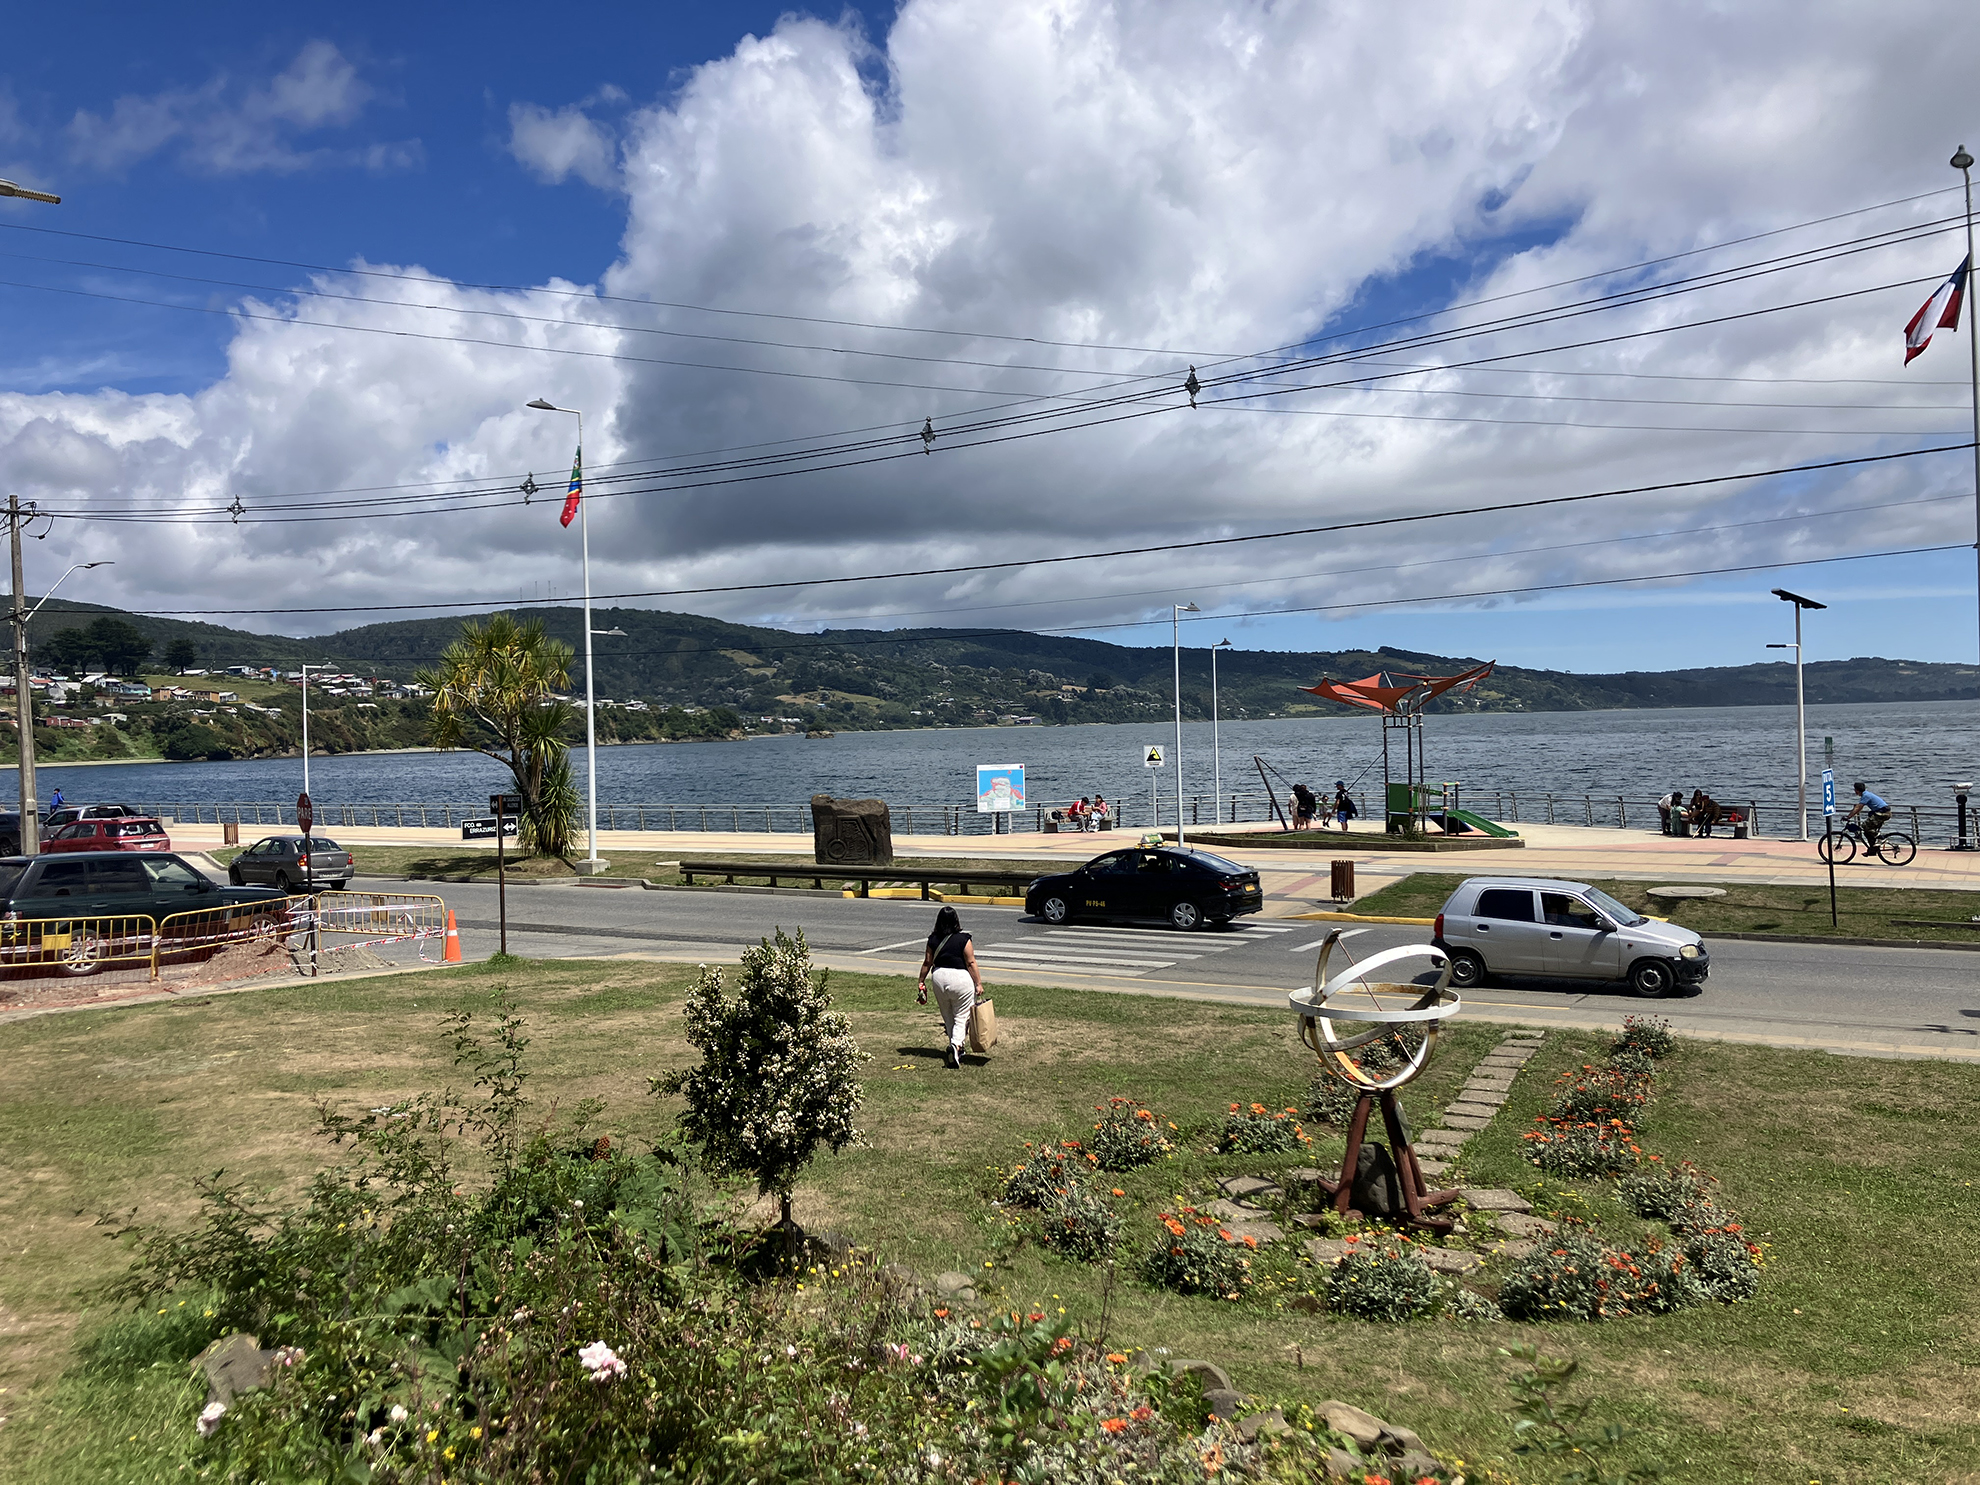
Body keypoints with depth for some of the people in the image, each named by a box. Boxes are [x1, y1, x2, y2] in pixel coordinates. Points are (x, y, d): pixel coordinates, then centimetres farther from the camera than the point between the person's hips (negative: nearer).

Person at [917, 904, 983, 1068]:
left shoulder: (933, 940, -1)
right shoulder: (963, 939, -12)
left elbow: (927, 962, 6)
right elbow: (971, 963, -11)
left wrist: (921, 981, 18)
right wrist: (978, 984, -4)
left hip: (939, 977, 4)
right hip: (960, 979, -4)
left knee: (947, 1016, 18)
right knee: (961, 1017, 2)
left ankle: (956, 1048, 26)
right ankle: (956, 1046, -19)